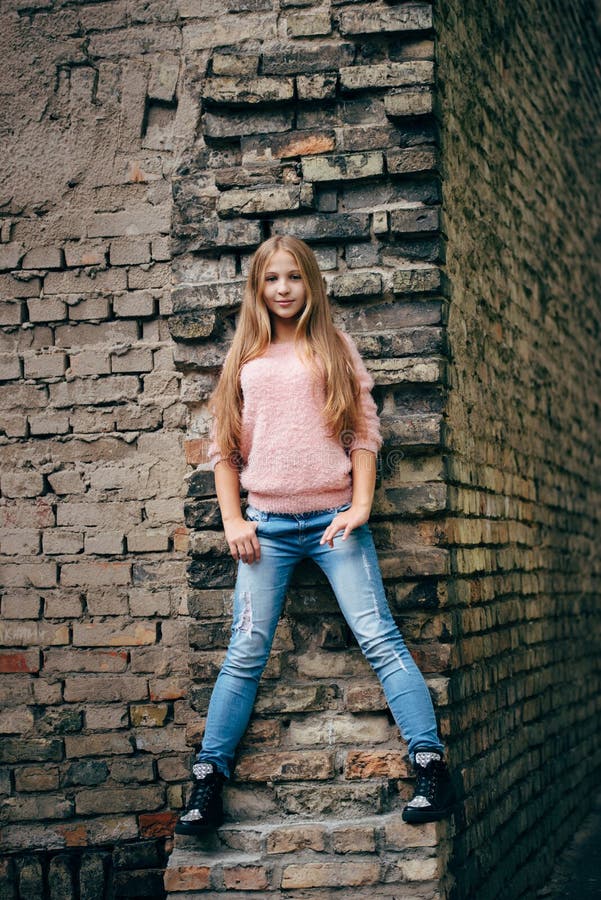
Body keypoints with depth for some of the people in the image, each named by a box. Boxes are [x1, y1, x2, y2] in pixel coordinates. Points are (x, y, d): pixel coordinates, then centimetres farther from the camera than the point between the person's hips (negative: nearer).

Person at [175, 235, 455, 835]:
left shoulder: (335, 348, 9)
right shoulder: (245, 359, 13)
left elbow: (365, 432, 6)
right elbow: (222, 446, 13)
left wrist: (361, 506, -5)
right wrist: (231, 520, 3)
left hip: (334, 518, -1)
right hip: (267, 526, 1)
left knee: (380, 639, -8)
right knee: (245, 654, -1)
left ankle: (431, 768, -10)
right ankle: (207, 783, 2)